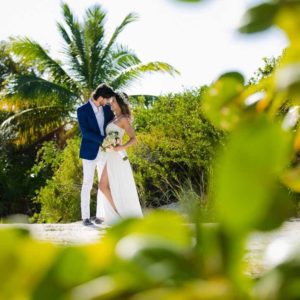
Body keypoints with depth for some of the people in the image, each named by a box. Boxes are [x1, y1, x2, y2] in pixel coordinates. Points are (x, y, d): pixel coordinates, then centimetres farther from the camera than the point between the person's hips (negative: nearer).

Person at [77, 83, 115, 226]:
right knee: (87, 184, -1)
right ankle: (86, 217, 4)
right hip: (89, 152, -5)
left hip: (104, 152, 5)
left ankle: (100, 216, 11)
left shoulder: (107, 108, 5)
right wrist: (103, 140, -27)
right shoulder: (82, 110, -10)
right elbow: (85, 132, -19)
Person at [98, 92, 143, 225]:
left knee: (121, 188, -5)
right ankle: (118, 214, 7)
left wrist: (122, 147, -33)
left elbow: (133, 139, -16)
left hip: (117, 156, -9)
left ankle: (131, 219, 4)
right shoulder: (115, 119, 16)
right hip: (110, 157, 9)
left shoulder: (124, 119, -9)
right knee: (103, 186, 3)